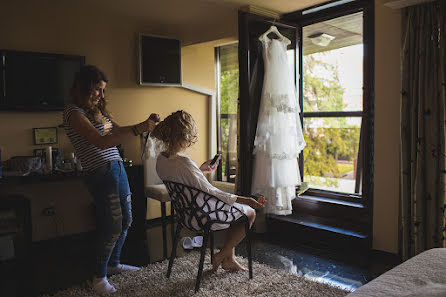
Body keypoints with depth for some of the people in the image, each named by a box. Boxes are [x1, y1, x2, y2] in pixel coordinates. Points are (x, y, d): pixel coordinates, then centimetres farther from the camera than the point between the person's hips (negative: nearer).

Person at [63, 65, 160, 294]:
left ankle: (113, 263, 34)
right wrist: (139, 129, -25)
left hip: (117, 167, 9)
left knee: (125, 220, 15)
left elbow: (119, 131, 19)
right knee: (113, 226, -5)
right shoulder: (74, 112, -12)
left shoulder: (97, 110, 14)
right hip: (101, 173, -9)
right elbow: (102, 141, -22)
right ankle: (99, 278, 12)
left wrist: (145, 124, 3)